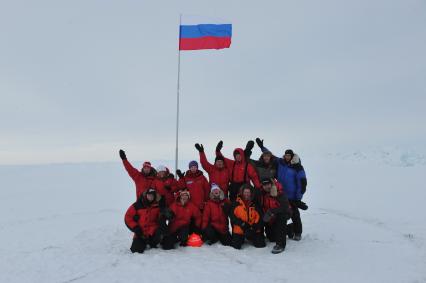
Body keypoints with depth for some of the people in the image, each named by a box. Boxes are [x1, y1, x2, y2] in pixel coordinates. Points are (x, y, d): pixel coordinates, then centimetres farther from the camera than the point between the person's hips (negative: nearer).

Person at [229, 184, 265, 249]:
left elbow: (259, 216, -2)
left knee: (261, 244, -5)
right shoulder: (236, 203, -4)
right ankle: (241, 239, 28)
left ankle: (250, 238, 27)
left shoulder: (255, 204, 2)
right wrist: (242, 223, -16)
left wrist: (255, 227, -16)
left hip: (253, 229, 2)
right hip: (239, 229, -1)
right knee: (237, 246, -8)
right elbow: (232, 215, -7)